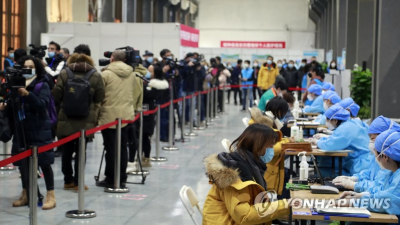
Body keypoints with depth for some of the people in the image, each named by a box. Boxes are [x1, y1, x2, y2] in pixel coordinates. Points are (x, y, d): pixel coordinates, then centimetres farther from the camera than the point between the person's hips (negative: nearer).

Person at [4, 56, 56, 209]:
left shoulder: (42, 85, -3)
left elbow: (43, 104, -19)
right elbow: (12, 109, 11)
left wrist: (27, 94, -31)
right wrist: (5, 107, -10)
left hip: (39, 130, -4)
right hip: (21, 130, 4)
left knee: (44, 163, -1)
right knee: (22, 162, 10)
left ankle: (51, 195, 5)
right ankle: (25, 194, 23)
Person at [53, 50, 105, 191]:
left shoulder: (64, 73, 2)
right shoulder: (95, 75, 1)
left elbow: (56, 95, -2)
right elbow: (99, 99, -2)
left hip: (66, 119, 1)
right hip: (86, 120, -1)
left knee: (67, 150, 10)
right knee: (81, 151, 4)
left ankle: (68, 181, 16)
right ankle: (78, 182, 5)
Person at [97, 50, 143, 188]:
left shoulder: (106, 74, -9)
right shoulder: (132, 74, 7)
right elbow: (137, 92, 13)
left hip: (109, 115, -5)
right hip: (126, 115, 5)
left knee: (111, 148, 1)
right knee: (122, 148, 10)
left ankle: (110, 179, 6)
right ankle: (122, 179, 15)